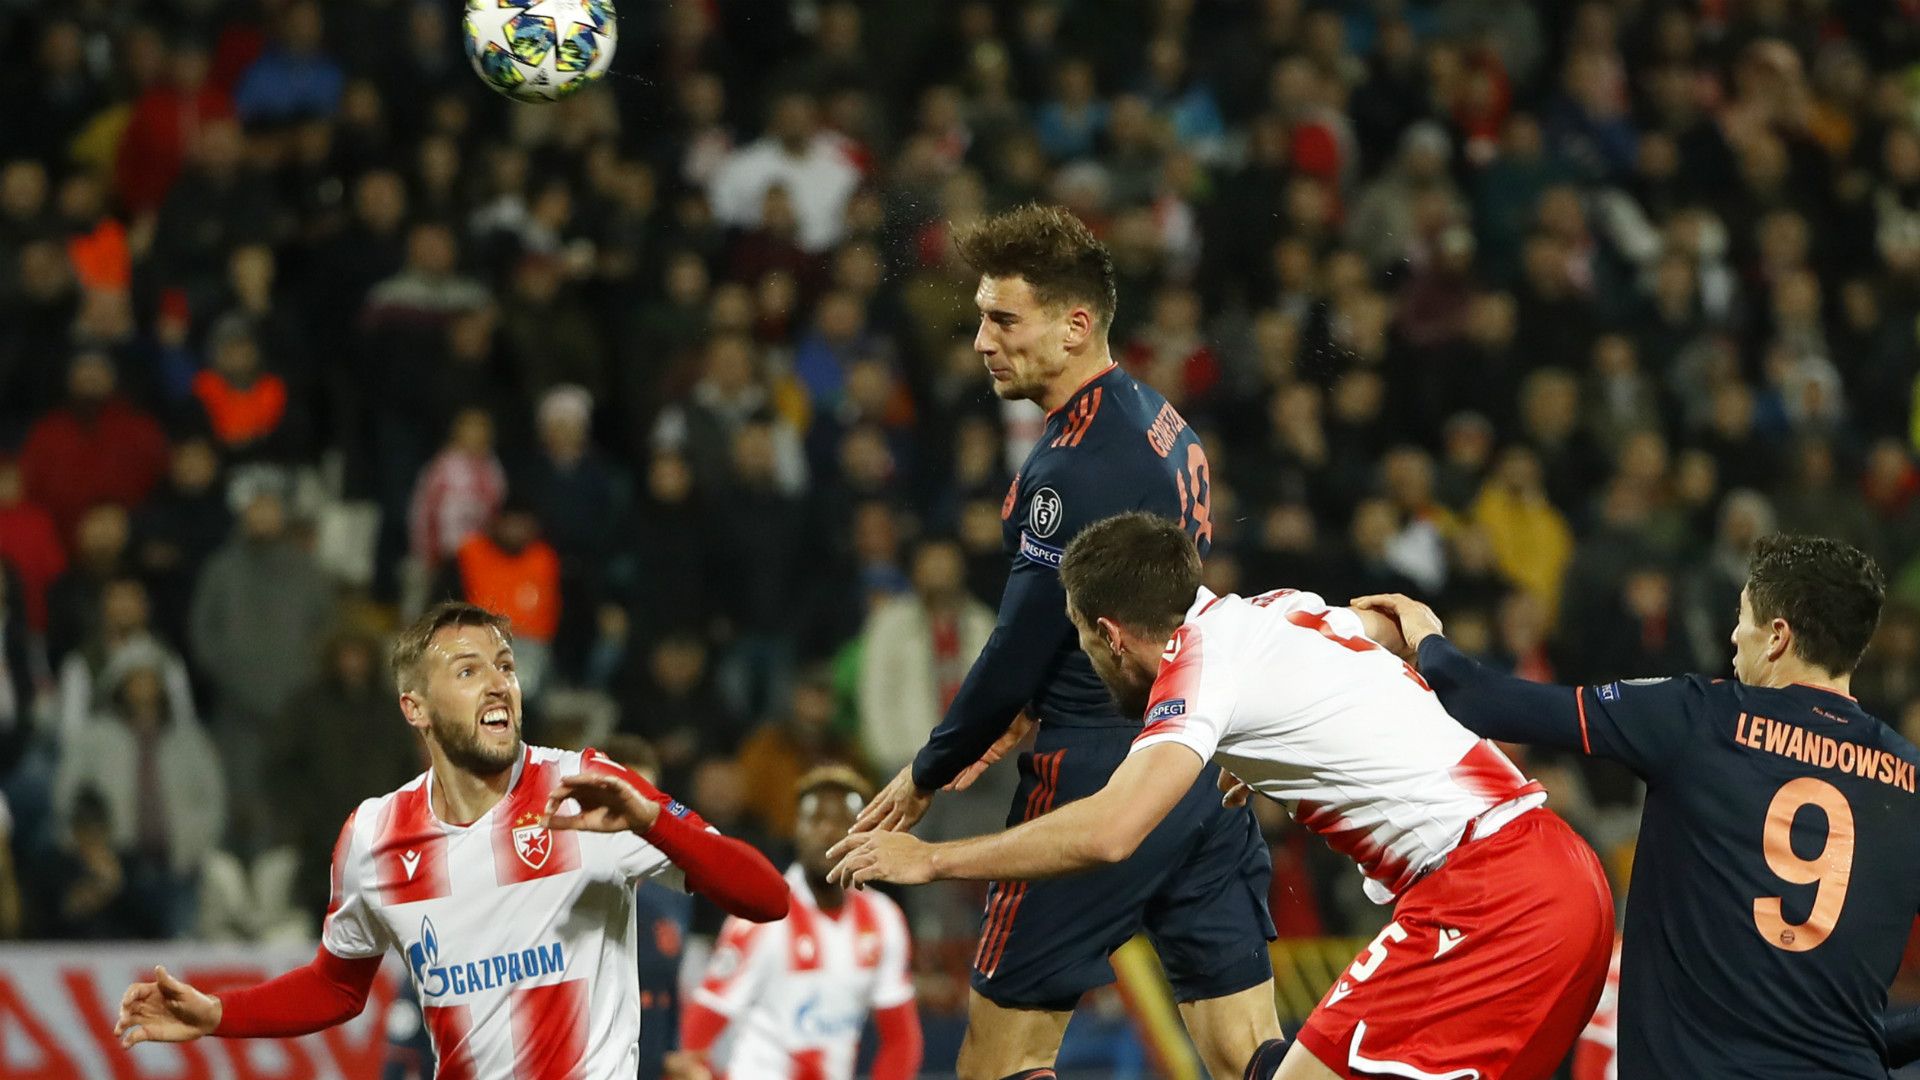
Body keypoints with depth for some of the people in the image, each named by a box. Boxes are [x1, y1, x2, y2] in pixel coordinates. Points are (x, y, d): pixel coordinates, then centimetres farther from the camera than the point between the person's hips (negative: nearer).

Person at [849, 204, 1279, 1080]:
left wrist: (928, 774, -2)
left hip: (1100, 777, -9)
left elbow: (1024, 641, -14)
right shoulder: (1160, 424, 14)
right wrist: (1031, 717, 23)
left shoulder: (1080, 459, -15)